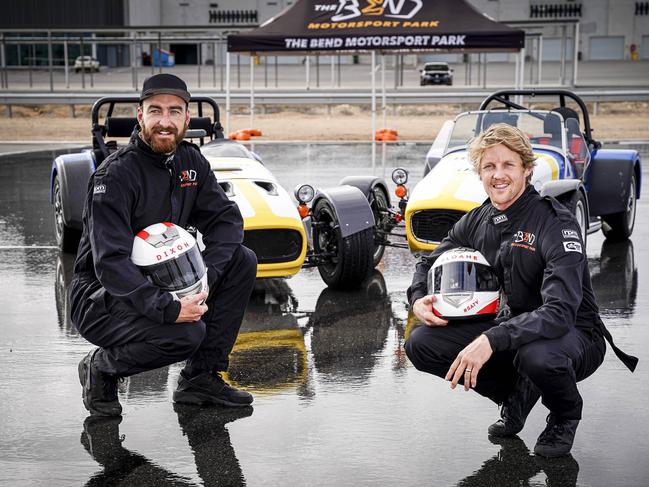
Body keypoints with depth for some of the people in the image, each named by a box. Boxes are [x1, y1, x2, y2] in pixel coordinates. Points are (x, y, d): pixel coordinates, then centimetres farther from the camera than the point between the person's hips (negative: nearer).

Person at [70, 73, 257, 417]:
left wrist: (205, 276, -18)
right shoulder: (116, 175, -21)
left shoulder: (190, 161, 2)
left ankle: (201, 376, -2)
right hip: (104, 296, -8)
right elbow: (110, 262, -29)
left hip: (162, 284, 8)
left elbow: (227, 218, 0)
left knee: (242, 261, -8)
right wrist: (168, 308, -37)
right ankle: (101, 367, -2)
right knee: (187, 333, -32)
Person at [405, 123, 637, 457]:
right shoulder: (476, 222, -1)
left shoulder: (556, 223, -22)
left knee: (536, 354, -42)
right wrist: (419, 299, -10)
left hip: (575, 335, -6)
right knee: (420, 344, -10)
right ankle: (517, 395, 9)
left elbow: (560, 312, -34)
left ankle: (566, 415, -3)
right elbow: (430, 263, 14)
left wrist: (491, 340, -44)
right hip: (507, 327, 6)